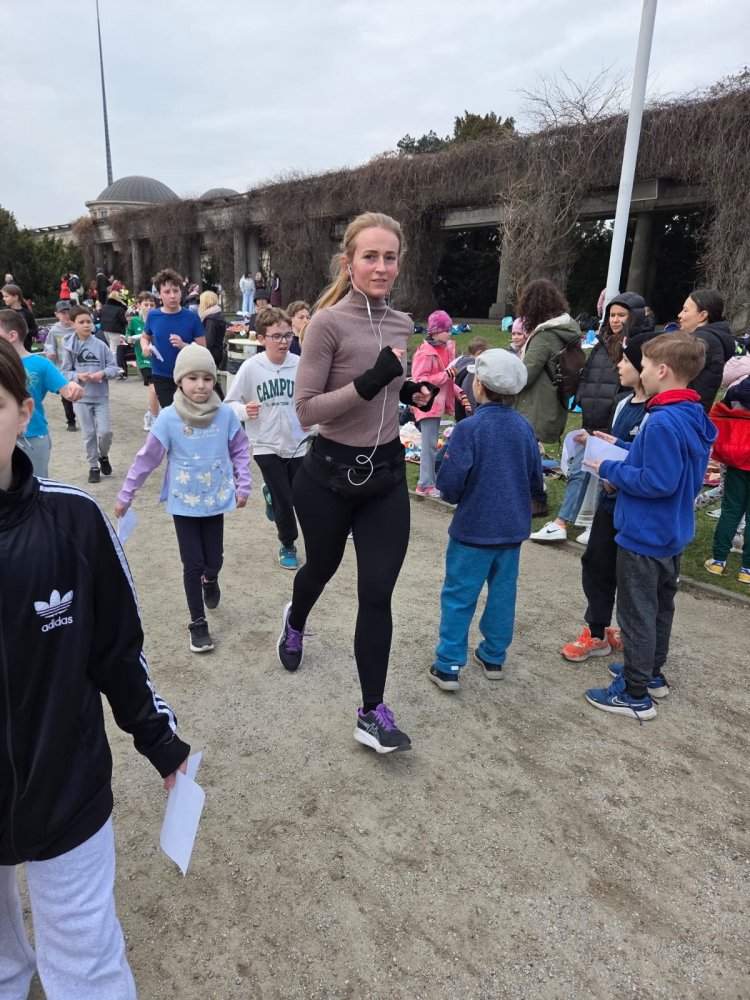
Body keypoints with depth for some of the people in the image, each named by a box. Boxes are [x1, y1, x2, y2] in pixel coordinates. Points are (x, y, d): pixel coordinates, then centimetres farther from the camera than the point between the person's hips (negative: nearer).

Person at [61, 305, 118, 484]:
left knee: (105, 431, -6)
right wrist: (78, 376, -17)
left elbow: (113, 368, -1)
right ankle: (93, 467, 20)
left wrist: (103, 373, -19)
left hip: (101, 396, 0)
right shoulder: (69, 347, -3)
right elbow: (65, 372, 1)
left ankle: (103, 456, 24)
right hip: (81, 397, 0)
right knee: (89, 434, 6)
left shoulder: (100, 345, -3)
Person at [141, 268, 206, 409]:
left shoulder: (192, 317, -9)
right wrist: (145, 347, -7)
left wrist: (183, 345, -24)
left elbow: (203, 350, -6)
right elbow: (145, 337, 16)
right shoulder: (153, 316, -2)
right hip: (161, 376, 1)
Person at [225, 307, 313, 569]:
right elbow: (230, 403, -4)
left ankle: (271, 494, 48)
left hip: (297, 443, 2)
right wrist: (244, 411, -24)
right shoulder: (250, 367, -12)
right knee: (284, 500, 2)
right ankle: (288, 545, 28)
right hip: (266, 445, -2)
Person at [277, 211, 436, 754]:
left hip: (386, 473, 4)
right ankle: (295, 622, 58)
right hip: (330, 473, -4)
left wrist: (410, 390, -1)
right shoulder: (328, 322, -16)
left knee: (377, 594, 2)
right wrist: (370, 382, -27)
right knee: (322, 567, 21)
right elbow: (306, 409, -18)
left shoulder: (402, 324, 4)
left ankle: (373, 713, 14)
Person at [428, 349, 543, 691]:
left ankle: (448, 666, 10)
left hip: (474, 529, -5)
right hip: (513, 528, 5)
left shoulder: (469, 429, -17)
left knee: (458, 596, 5)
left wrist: (456, 495, 4)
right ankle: (493, 657, 28)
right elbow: (535, 481, 7)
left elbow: (449, 485, -17)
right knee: (503, 591, 16)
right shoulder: (524, 428, -1)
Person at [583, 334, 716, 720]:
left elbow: (658, 482, -27)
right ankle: (651, 671, 39)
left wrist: (610, 469, -16)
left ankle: (636, 695, 13)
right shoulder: (695, 417, 4)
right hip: (671, 533, 10)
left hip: (644, 535, -10)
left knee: (637, 614, 2)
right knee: (661, 605, 22)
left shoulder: (663, 422, -26)